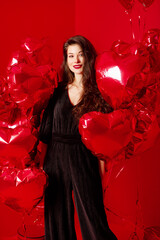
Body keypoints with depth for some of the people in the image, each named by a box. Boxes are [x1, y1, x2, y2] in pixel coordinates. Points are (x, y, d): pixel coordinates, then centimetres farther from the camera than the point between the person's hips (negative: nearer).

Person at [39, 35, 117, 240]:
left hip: (84, 160, -3)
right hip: (55, 159, 4)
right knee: (57, 216, 12)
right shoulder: (59, 91, 7)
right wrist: (41, 162, 4)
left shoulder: (97, 92, -2)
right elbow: (45, 131, 8)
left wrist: (102, 171, -9)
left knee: (91, 214, 1)